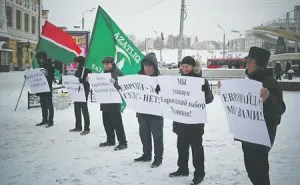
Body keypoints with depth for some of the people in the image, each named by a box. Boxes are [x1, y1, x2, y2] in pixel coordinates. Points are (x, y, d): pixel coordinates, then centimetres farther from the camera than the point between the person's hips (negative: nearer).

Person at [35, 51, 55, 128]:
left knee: (49, 105, -3)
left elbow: (52, 77, -12)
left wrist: (47, 74, -29)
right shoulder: (40, 66, 14)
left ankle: (50, 121, 1)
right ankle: (44, 120, 21)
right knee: (43, 105, 12)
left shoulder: (50, 66, -7)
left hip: (48, 88, -7)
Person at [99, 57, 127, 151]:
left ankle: (123, 143, 1)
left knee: (117, 123, -6)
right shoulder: (105, 72, 16)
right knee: (107, 122, 14)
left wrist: (114, 82, -35)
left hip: (114, 102, -8)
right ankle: (110, 140, 27)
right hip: (105, 102, 8)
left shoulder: (118, 72, -8)